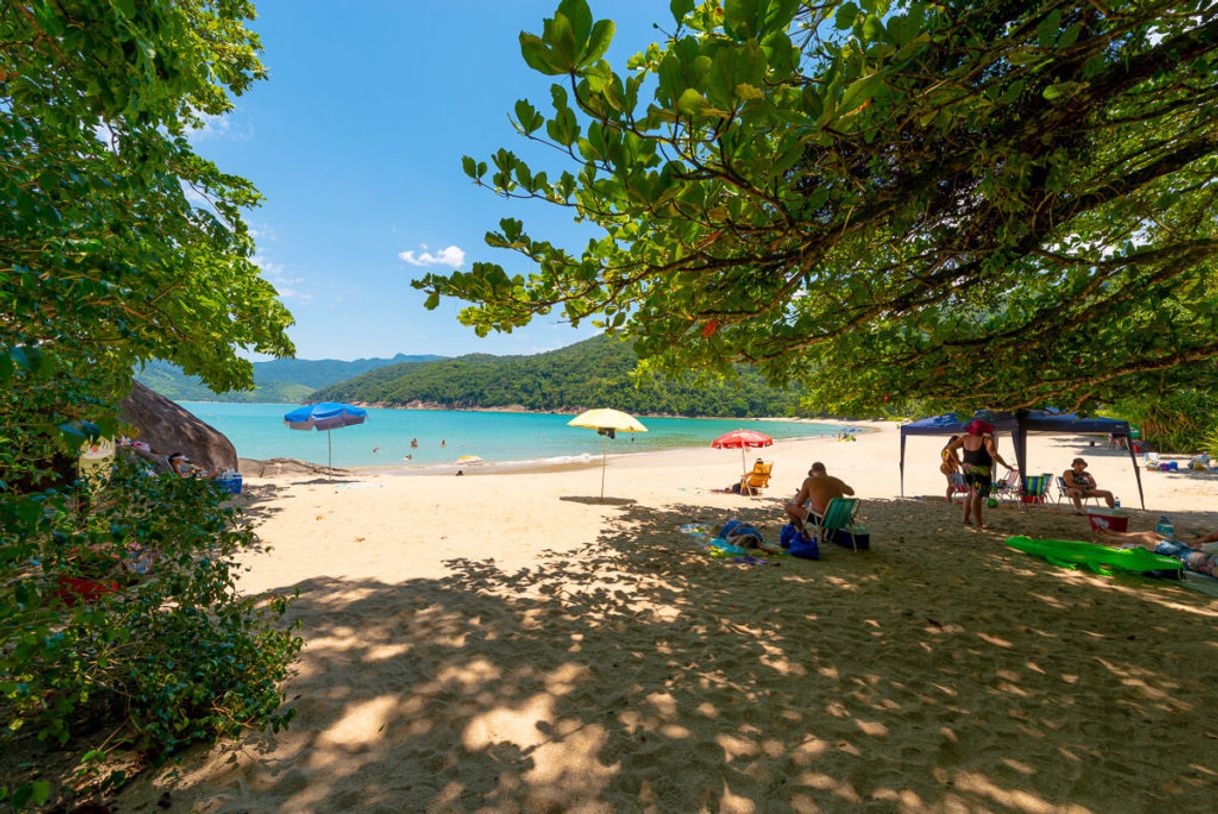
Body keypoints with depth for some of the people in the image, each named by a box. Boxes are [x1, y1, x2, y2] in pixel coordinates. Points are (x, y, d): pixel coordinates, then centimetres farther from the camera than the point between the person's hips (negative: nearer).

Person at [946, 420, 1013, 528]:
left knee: (971, 493, 18)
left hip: (967, 469, 6)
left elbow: (950, 447, 4)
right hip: (981, 471, -5)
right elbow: (994, 455, -26)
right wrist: (1005, 465, -15)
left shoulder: (965, 438, 0)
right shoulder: (987, 440, -15)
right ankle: (979, 523, 5)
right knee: (977, 495, -3)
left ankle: (965, 519, 20)